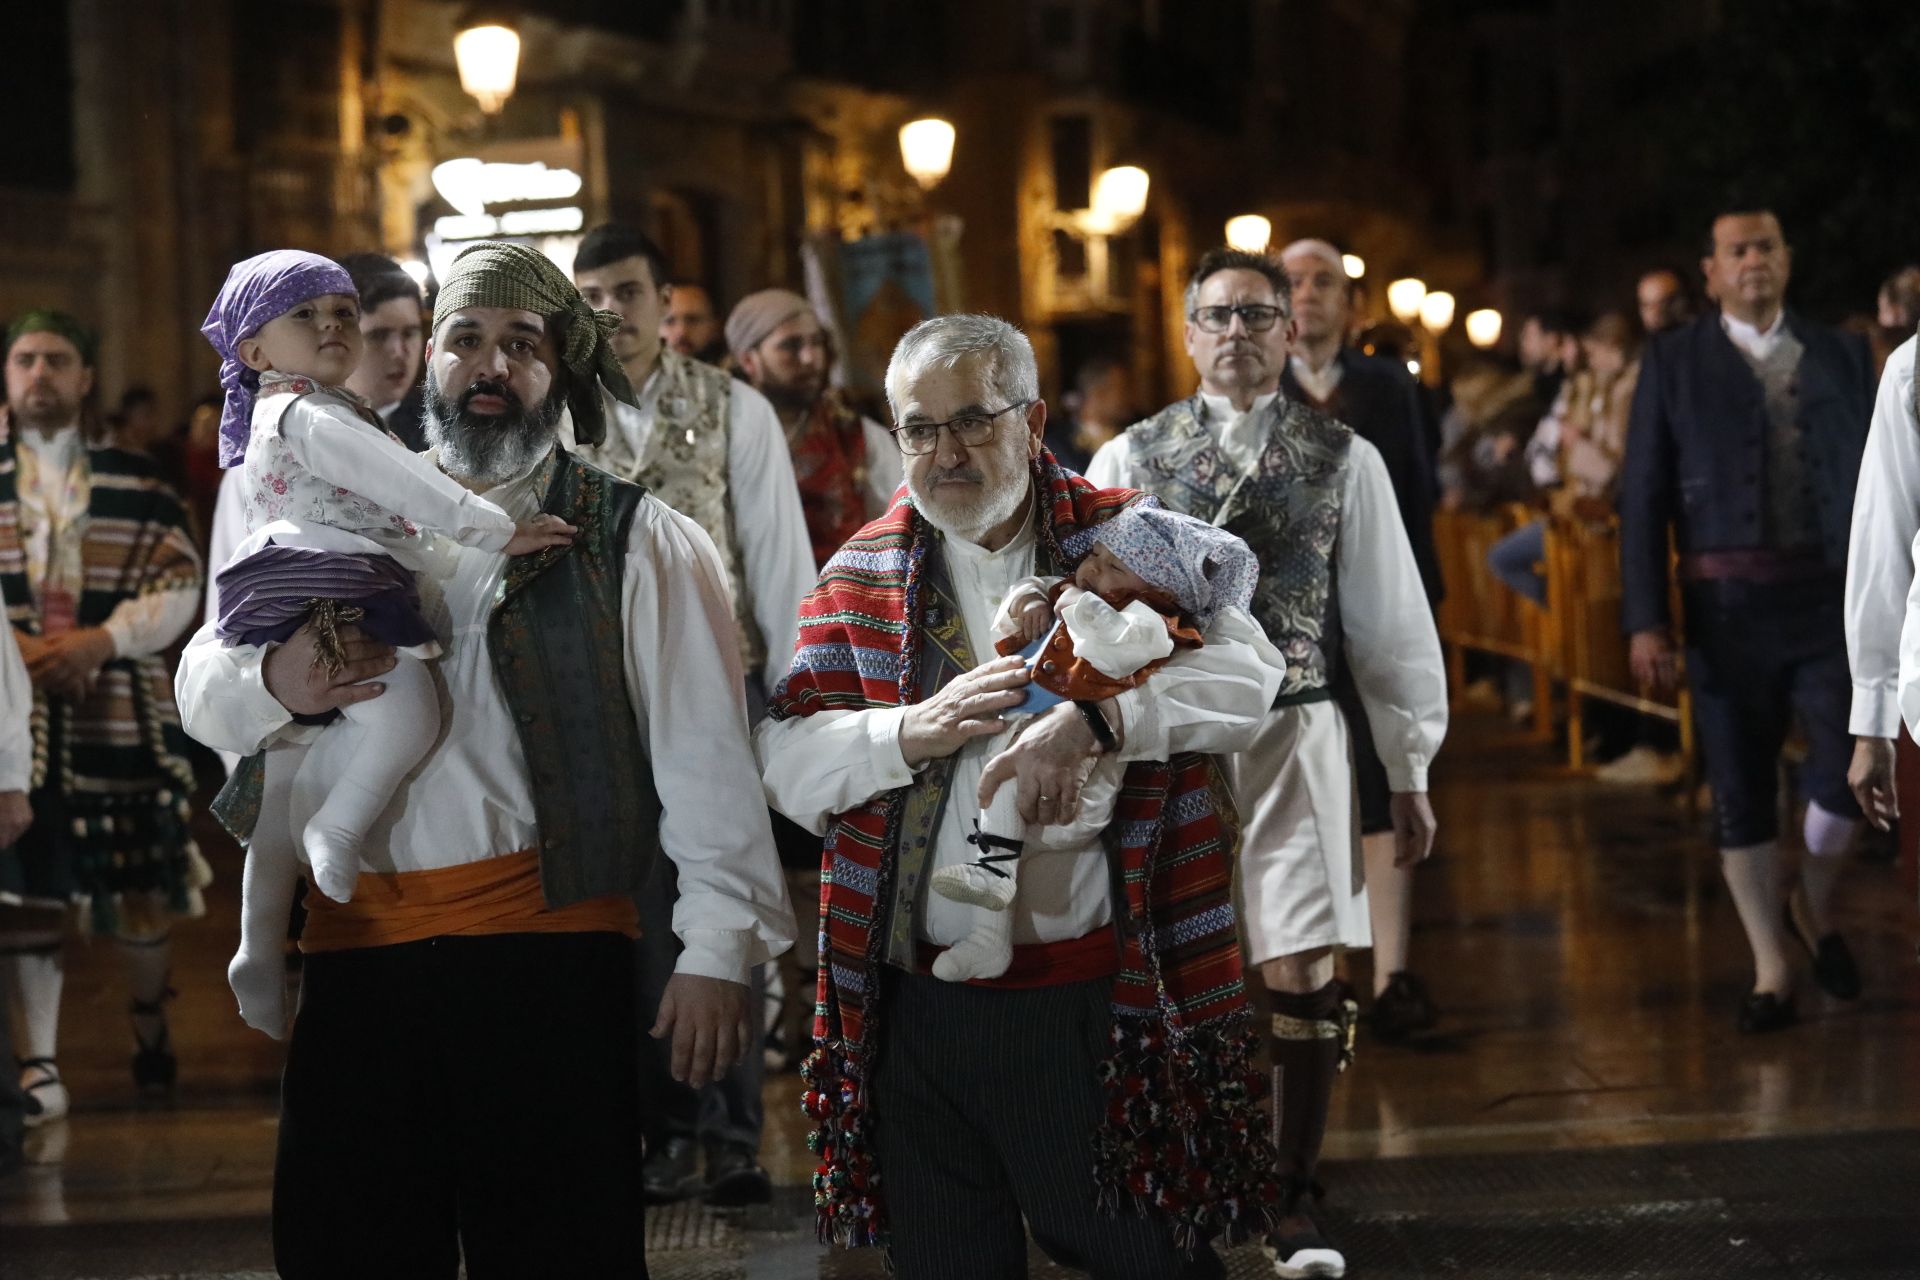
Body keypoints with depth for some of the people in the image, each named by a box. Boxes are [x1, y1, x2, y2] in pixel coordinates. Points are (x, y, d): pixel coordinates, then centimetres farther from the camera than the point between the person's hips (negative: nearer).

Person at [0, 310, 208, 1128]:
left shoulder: (133, 480, 9)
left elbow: (180, 583, 2)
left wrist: (100, 641, -13)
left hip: (121, 708, 1)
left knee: (144, 877, 4)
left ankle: (149, 1021, 29)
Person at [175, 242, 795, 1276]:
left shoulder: (635, 541, 7)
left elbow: (704, 753, 1)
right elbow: (201, 685, 13)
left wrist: (717, 948, -7)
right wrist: (279, 683, -11)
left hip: (548, 954, -3)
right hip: (355, 948, 3)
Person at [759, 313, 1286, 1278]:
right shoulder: (863, 575, 9)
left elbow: (1248, 674, -13)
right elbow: (784, 764, 2)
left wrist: (1090, 720, -27)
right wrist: (915, 732, -16)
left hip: (1101, 996, -2)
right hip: (920, 1006, 3)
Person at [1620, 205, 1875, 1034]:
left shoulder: (1841, 356, 10)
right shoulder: (1673, 362, 5)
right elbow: (1642, 497, 3)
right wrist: (1645, 621, -4)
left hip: (1831, 597, 1)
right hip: (1727, 606, -1)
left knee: (1845, 774, -8)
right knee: (1740, 797, 3)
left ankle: (1815, 905, 23)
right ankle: (1771, 974, 17)